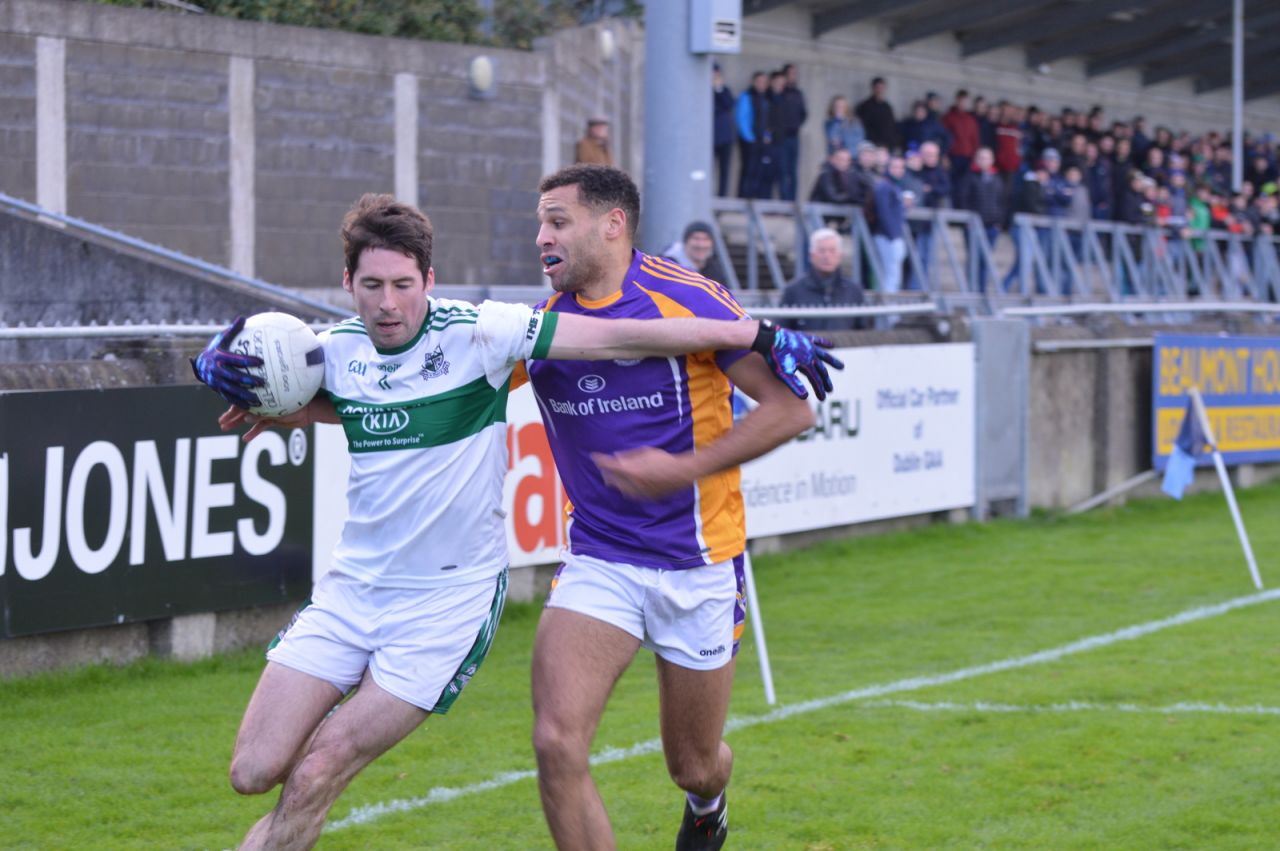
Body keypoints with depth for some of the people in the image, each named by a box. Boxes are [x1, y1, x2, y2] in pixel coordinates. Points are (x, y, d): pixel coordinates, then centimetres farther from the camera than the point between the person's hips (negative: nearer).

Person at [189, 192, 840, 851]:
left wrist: (759, 336, -16)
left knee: (313, 778, -10)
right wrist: (230, 373, 2)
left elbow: (621, 337, -15)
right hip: (349, 588, 5)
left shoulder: (475, 333, -15)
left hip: (449, 599, -5)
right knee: (254, 771, -2)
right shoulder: (332, 351, 0)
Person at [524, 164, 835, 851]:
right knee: (556, 744, -19)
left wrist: (684, 468, -18)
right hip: (597, 562, 3)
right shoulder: (542, 324, 2)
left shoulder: (688, 300, -12)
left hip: (698, 567, -3)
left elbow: (792, 408, -10)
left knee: (694, 767, 13)